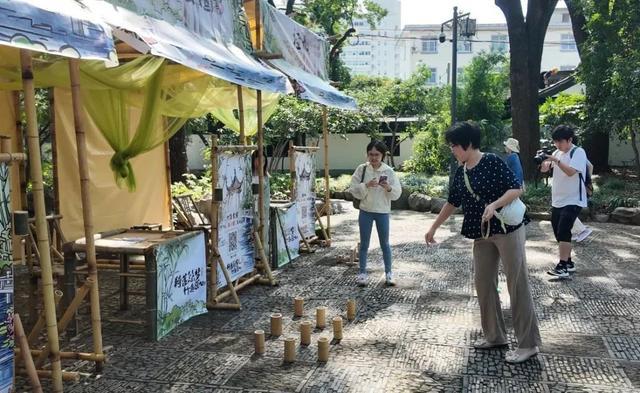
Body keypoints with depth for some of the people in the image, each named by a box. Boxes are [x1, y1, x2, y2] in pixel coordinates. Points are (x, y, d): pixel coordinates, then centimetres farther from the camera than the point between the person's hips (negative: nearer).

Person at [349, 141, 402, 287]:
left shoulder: (389, 171, -4)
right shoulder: (361, 169, -4)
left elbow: (397, 193, -4)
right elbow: (353, 190, -6)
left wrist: (389, 188, -24)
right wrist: (366, 185, -22)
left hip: (382, 212, 0)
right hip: (365, 211, 0)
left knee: (385, 243, 10)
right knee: (364, 244, 8)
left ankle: (388, 273, 21)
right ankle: (362, 273, 18)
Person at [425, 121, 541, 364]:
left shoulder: (492, 162, -12)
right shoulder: (460, 173, 9)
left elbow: (516, 189, -15)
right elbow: (452, 203, 18)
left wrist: (494, 204, -30)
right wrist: (433, 228, 23)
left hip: (507, 229, -7)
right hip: (482, 234, 8)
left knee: (517, 284, -3)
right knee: (483, 283, 9)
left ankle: (528, 344, 5)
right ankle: (495, 336, 23)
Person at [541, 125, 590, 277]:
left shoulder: (578, 152, -10)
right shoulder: (557, 152, 11)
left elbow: (571, 171, -23)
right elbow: (544, 169, 7)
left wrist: (556, 160, -29)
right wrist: (542, 159, -12)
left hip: (573, 201, -8)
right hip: (557, 201, 8)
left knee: (563, 231, -17)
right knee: (559, 233, 12)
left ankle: (562, 267, -14)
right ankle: (568, 263, 25)